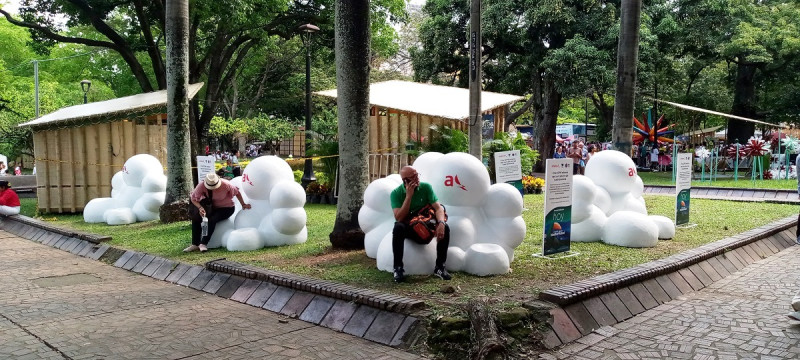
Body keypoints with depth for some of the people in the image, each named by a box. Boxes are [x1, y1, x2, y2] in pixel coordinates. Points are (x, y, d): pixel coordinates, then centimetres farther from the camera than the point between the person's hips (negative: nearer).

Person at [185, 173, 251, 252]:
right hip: (212, 207, 4)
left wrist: (243, 205, -7)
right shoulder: (202, 185, -21)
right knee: (195, 217, -17)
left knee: (212, 220, -31)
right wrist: (200, 207, -32)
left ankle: (203, 244, -22)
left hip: (226, 208, -4)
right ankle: (195, 244, -12)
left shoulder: (225, 184, -27)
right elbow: (193, 198, -14)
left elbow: (237, 192, -12)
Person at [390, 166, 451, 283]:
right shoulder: (396, 193, -12)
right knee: (398, 227, -35)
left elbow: (438, 207, -13)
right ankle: (398, 268, -24)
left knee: (445, 227, -25)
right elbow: (399, 218, -22)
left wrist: (441, 223, -34)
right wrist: (409, 196, -27)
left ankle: (440, 267, -13)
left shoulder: (426, 187, -7)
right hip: (408, 228, -2)